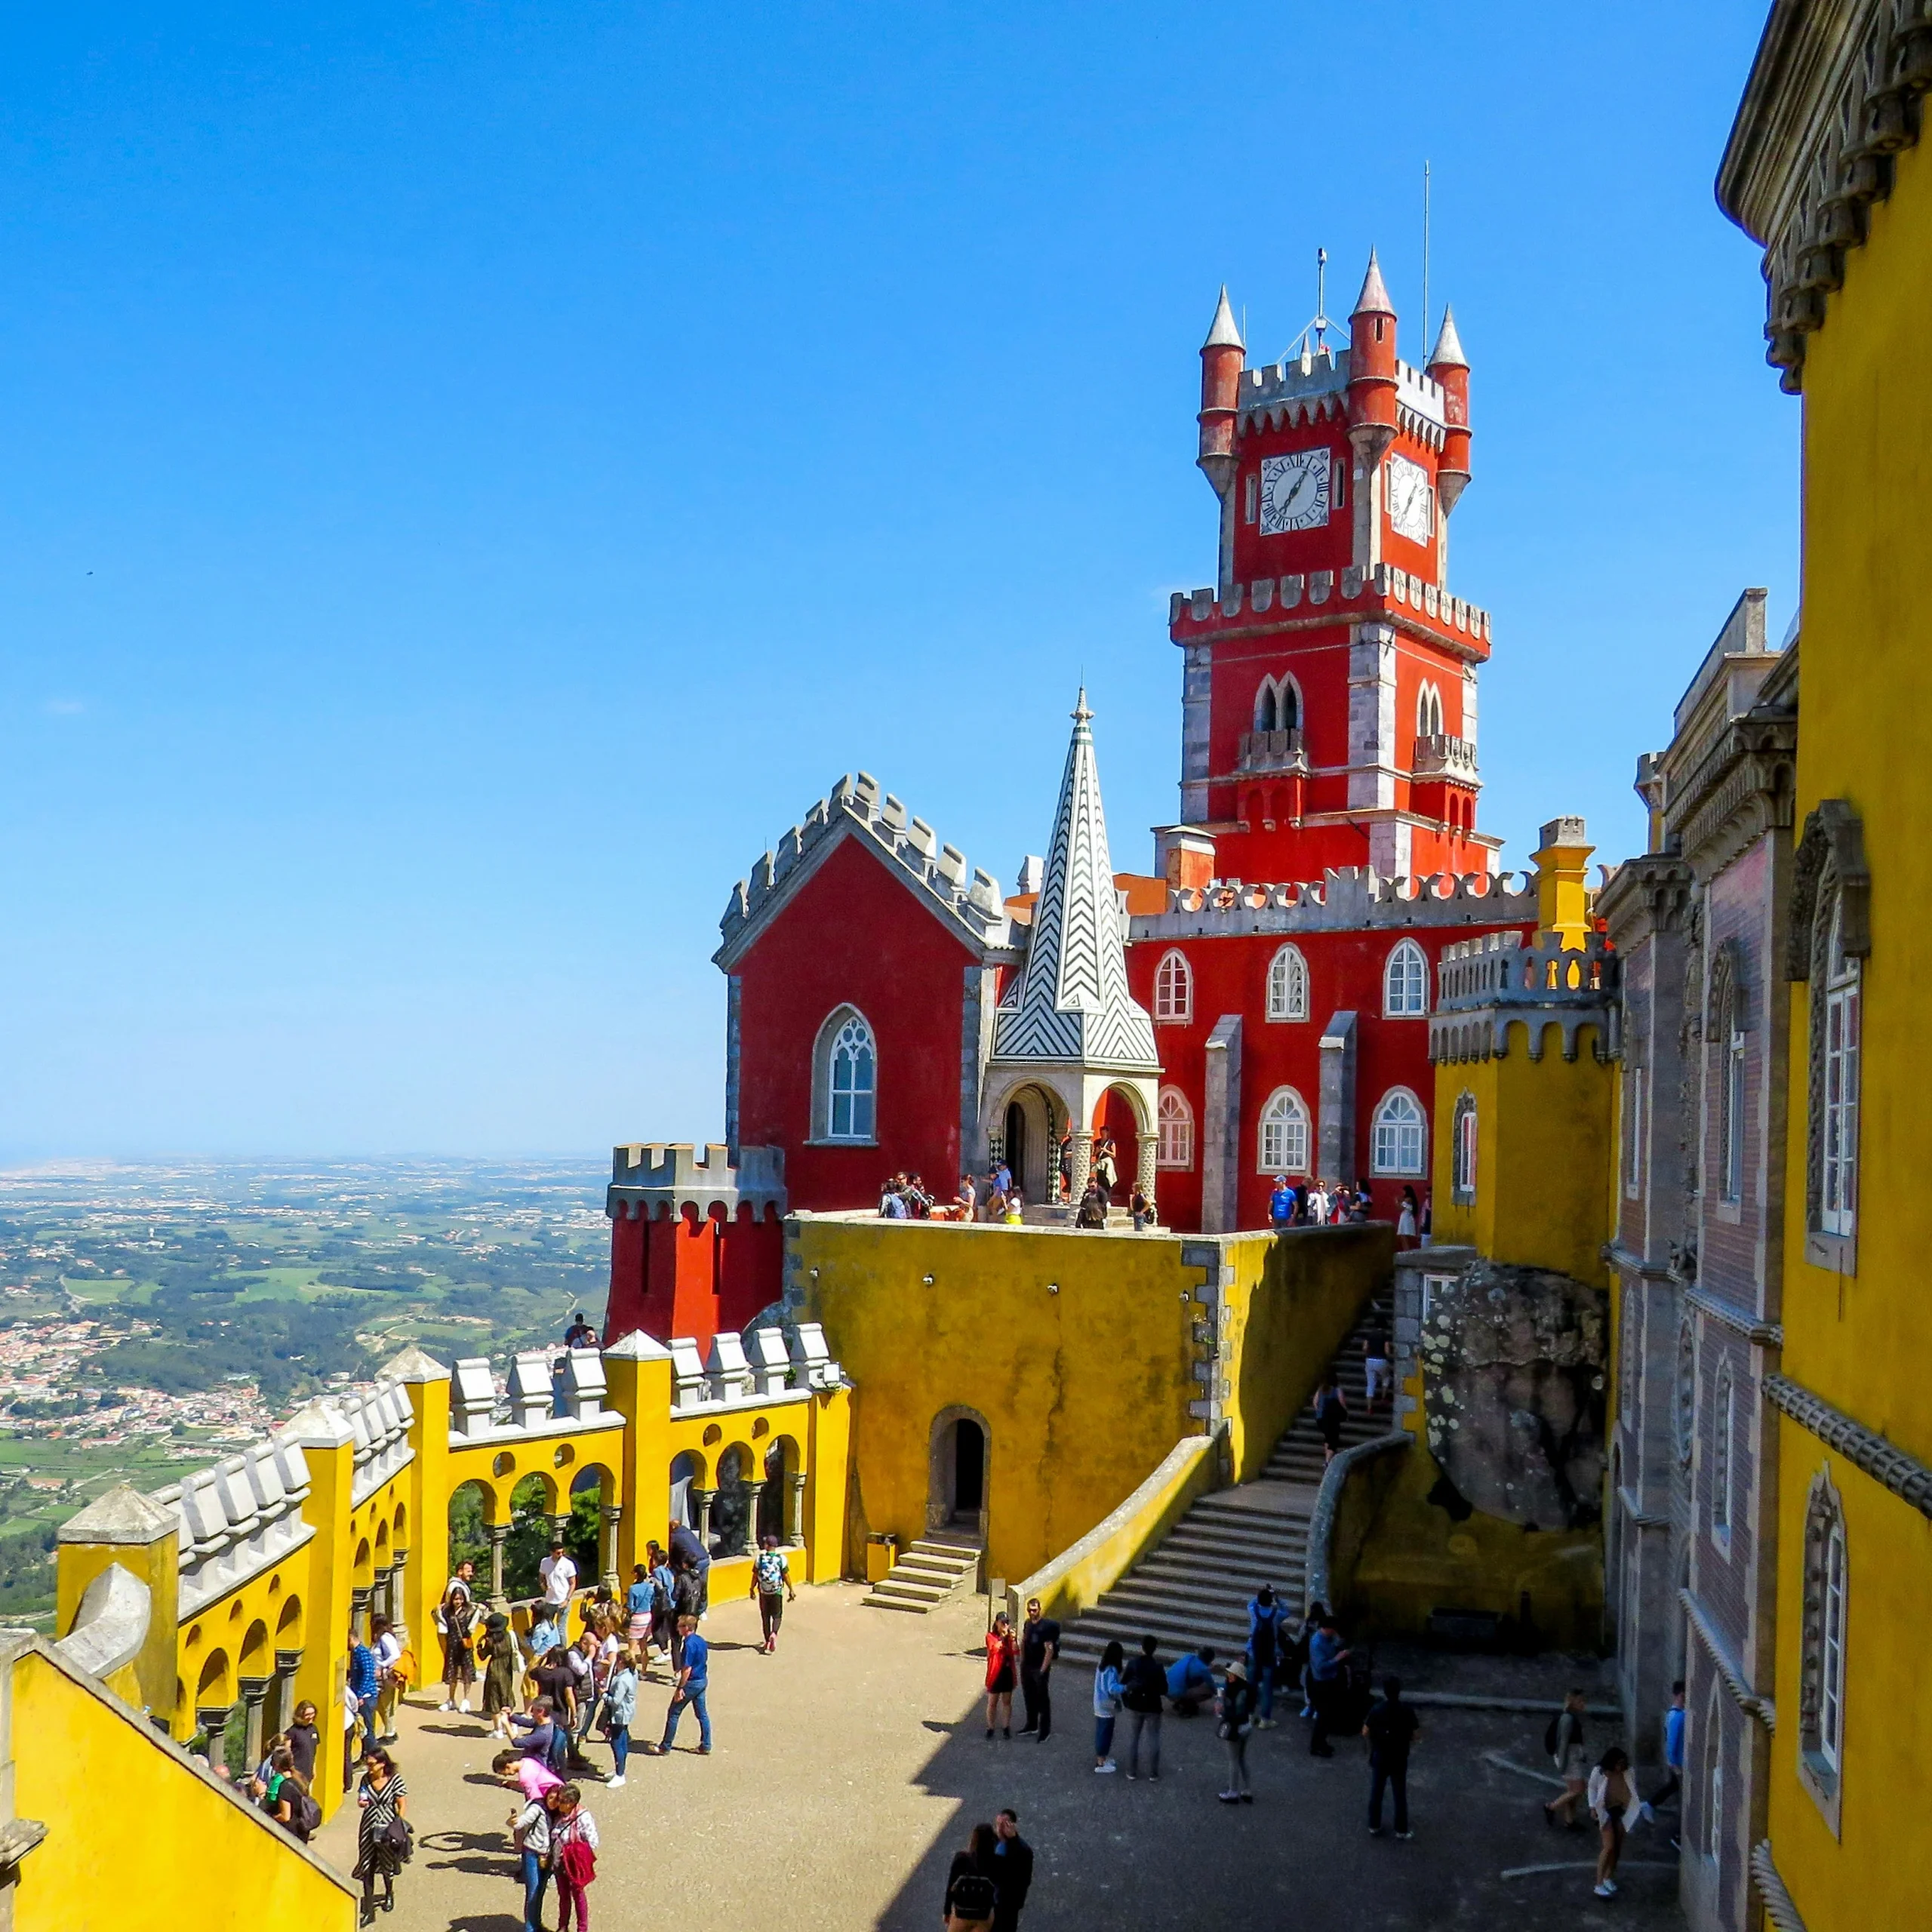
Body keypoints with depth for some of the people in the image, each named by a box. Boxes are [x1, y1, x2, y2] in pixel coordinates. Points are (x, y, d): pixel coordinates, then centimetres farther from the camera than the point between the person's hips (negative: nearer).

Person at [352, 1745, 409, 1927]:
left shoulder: (395, 1779, -15)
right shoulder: (366, 1779, -4)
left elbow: (402, 1805, -10)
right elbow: (361, 1798, 12)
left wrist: (400, 1828, -14)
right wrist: (361, 1802, -11)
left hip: (388, 1828, -3)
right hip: (368, 1828, 3)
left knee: (387, 1864, 17)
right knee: (367, 1868, 1)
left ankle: (389, 1894, 47)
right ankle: (368, 1910, 9)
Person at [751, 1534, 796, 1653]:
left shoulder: (759, 1558, -8)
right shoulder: (781, 1558, -9)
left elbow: (755, 1576, -3)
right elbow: (786, 1576, -6)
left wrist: (752, 1589, 12)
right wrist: (791, 1590, 5)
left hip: (763, 1592, 1)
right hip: (777, 1592, -1)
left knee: (765, 1617, 13)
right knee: (777, 1616, 11)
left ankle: (768, 1643, 17)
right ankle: (774, 1634, -16)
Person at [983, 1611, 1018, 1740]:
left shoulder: (1010, 1636, 4)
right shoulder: (991, 1636, -8)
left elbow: (1016, 1652, -9)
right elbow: (995, 1648, -27)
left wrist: (1013, 1639, -21)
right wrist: (1002, 1637, -31)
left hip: (1008, 1672, 4)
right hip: (995, 1673, -4)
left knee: (1007, 1701, 11)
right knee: (992, 1702, 4)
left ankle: (1006, 1727, 21)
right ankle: (990, 1728, 13)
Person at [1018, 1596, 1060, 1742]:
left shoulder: (1045, 1627, -19)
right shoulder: (1027, 1624, 4)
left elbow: (1050, 1650, -20)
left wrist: (1043, 1670, -20)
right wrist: (1022, 1663, 11)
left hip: (1040, 1669, -7)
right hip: (1027, 1667, 7)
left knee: (1043, 1699, 1)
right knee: (1029, 1697, 17)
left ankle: (1045, 1730, 10)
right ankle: (1031, 1726, 32)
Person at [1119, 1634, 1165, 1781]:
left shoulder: (1133, 1663, -12)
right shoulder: (1157, 1666, -17)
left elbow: (1123, 1684, -5)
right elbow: (1164, 1688, -11)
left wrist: (1126, 1701, 10)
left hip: (1135, 1706, 1)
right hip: (1152, 1707, -1)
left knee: (1133, 1739, 13)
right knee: (1153, 1740, 13)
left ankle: (1132, 1773, 18)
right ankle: (1153, 1773, 17)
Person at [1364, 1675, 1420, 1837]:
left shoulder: (1376, 1711, -17)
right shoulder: (1407, 1711, -17)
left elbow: (1365, 1733, -9)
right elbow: (1416, 1735, -10)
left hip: (1379, 1758, 1)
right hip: (1399, 1760, 0)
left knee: (1376, 1793, 16)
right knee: (1400, 1795, 14)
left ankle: (1374, 1827, 25)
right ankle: (1401, 1830, 23)